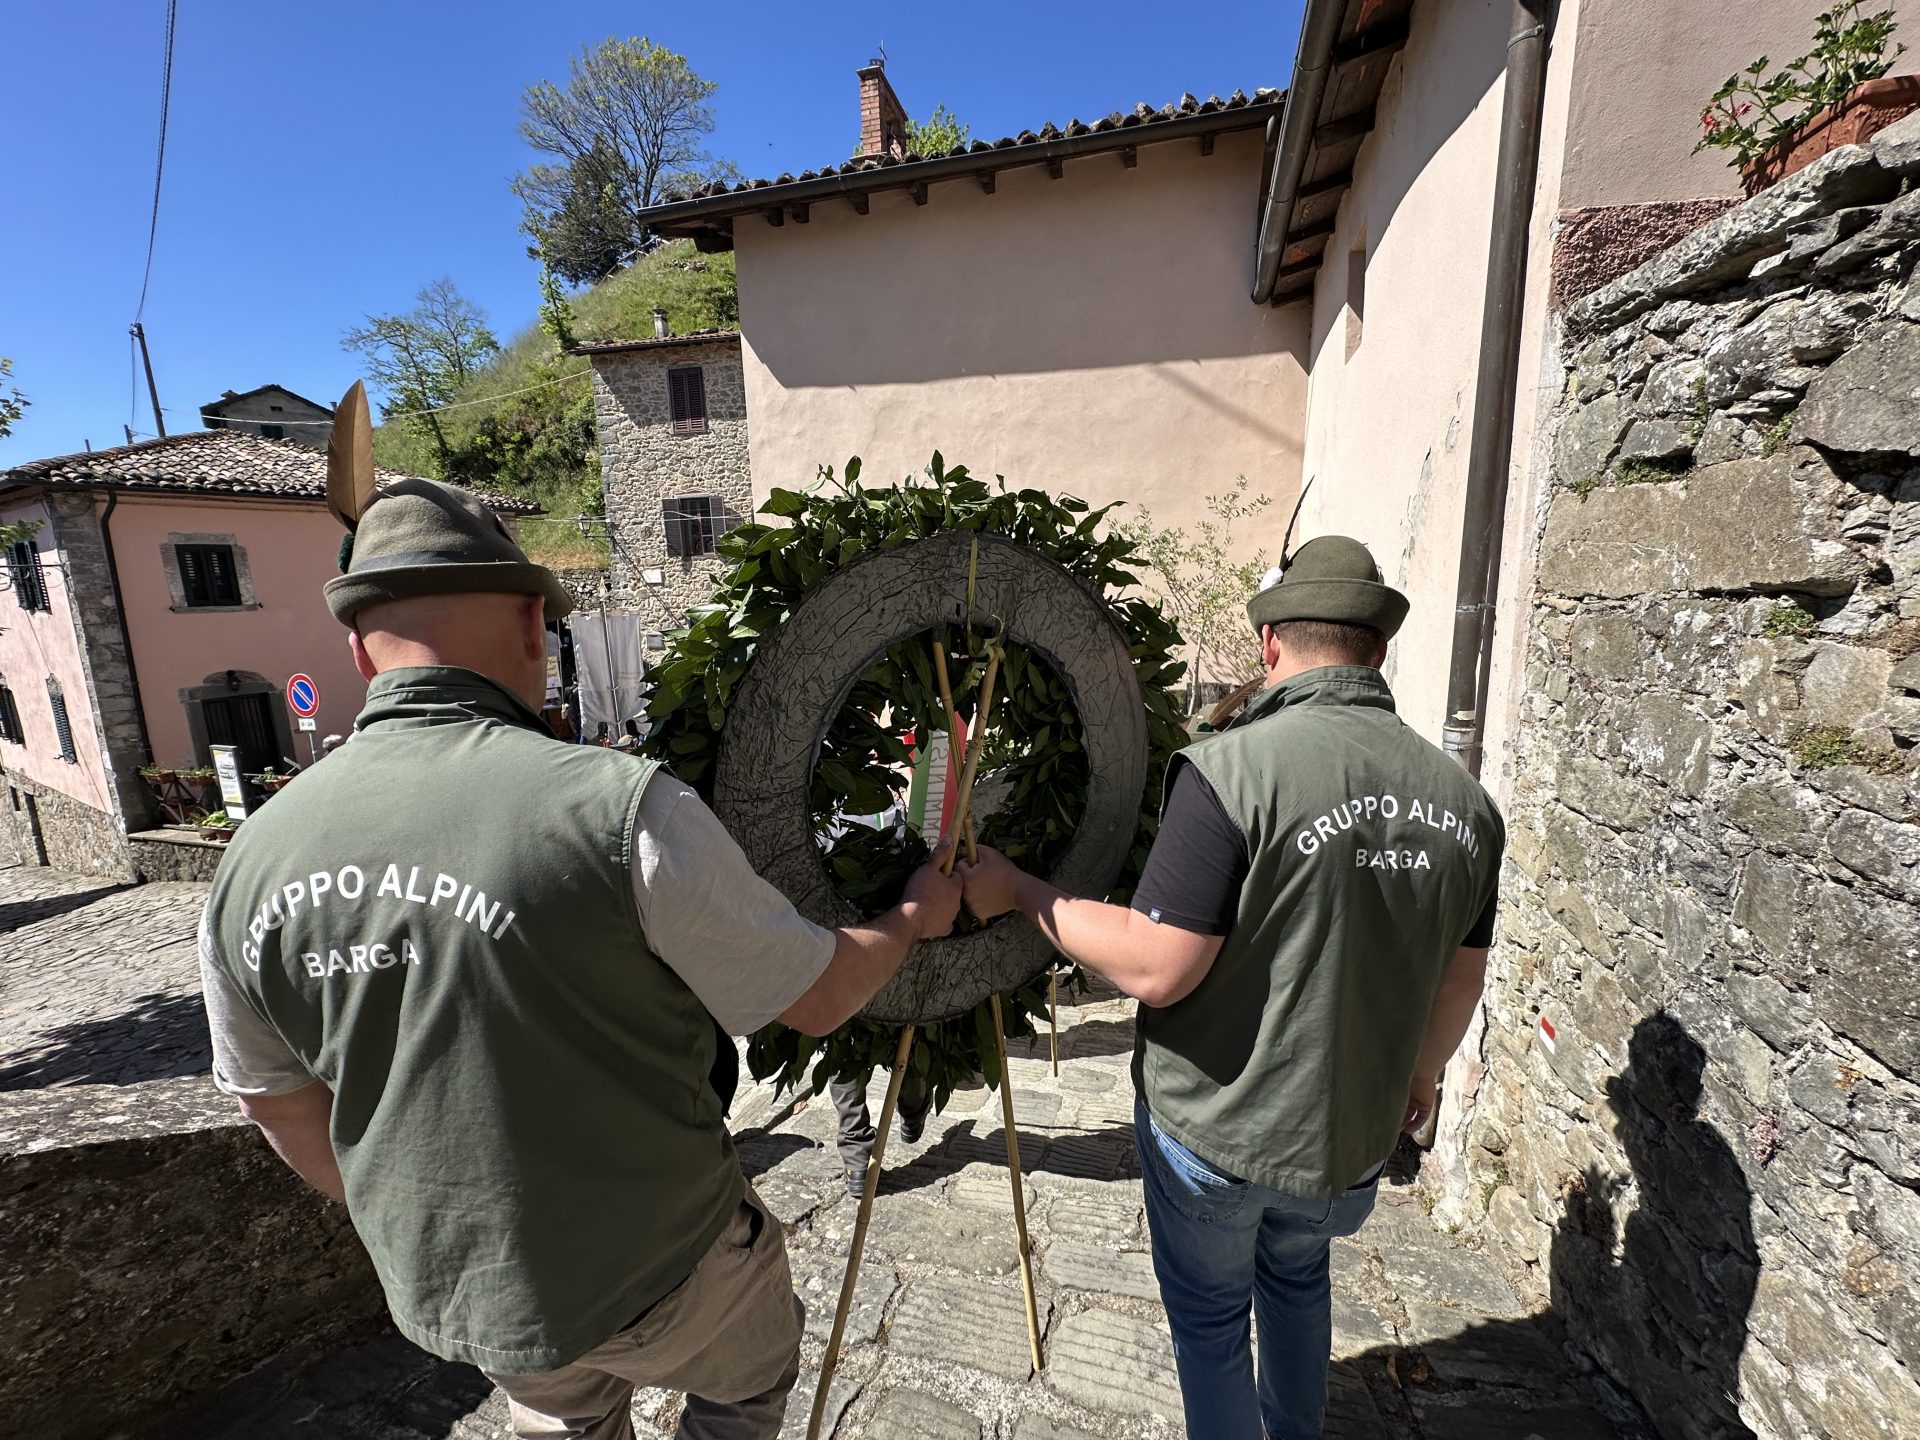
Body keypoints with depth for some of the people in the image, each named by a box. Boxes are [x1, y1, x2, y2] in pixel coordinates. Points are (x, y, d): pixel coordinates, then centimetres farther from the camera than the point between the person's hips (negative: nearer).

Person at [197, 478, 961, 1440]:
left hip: (448, 1297, 5)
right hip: (657, 1272, -4)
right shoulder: (616, 806, -32)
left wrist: (412, 1231, 20)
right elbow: (817, 999, -20)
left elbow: (282, 1108, 3)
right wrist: (915, 918, 0)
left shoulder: (251, 860, -12)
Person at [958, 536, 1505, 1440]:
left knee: (1210, 1319, 23)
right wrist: (1421, 1069, 24)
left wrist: (1019, 891, -14)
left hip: (1213, 1131, -5)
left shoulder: (1231, 770, -26)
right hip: (1353, 1137, 6)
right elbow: (1460, 980, 6)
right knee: (1297, 1278, 34)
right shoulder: (1463, 799, -6)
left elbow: (1155, 970, -26)